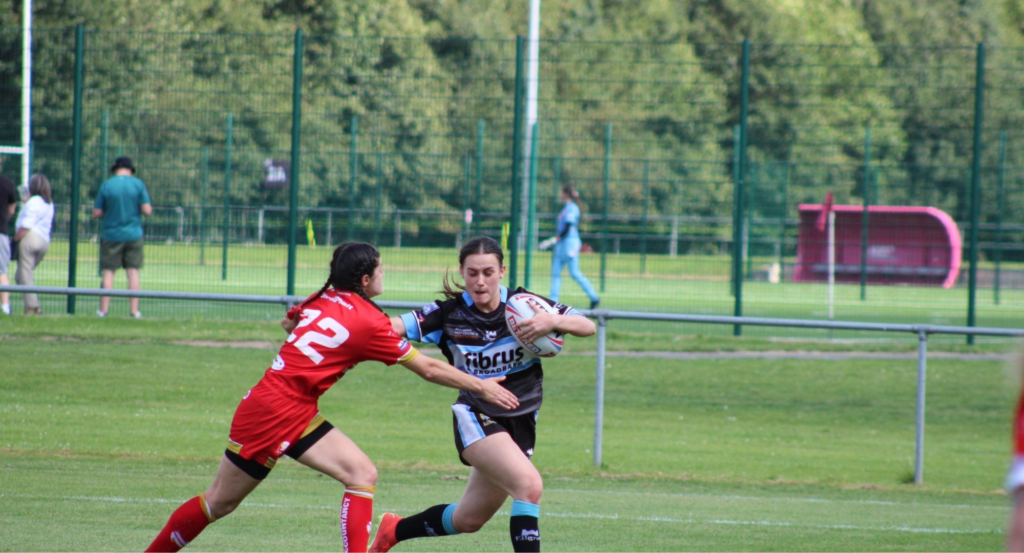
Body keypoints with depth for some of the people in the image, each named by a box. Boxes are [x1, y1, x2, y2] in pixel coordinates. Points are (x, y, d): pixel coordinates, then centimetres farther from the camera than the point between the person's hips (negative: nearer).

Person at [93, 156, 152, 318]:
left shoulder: (106, 185, -3)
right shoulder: (138, 184, -2)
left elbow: (96, 213, -3)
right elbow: (147, 210, -5)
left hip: (112, 236, -1)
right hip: (134, 235, 1)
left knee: (107, 272, 4)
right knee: (133, 272, 4)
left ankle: (103, 309, 2)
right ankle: (134, 310, 2)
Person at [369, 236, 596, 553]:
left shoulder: (524, 306, -6)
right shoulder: (449, 314, -9)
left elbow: (588, 327, -9)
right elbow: (394, 326, -16)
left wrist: (554, 322, -30)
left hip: (520, 421, 4)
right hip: (475, 419, -4)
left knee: (468, 520, 15)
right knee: (529, 485, -29)